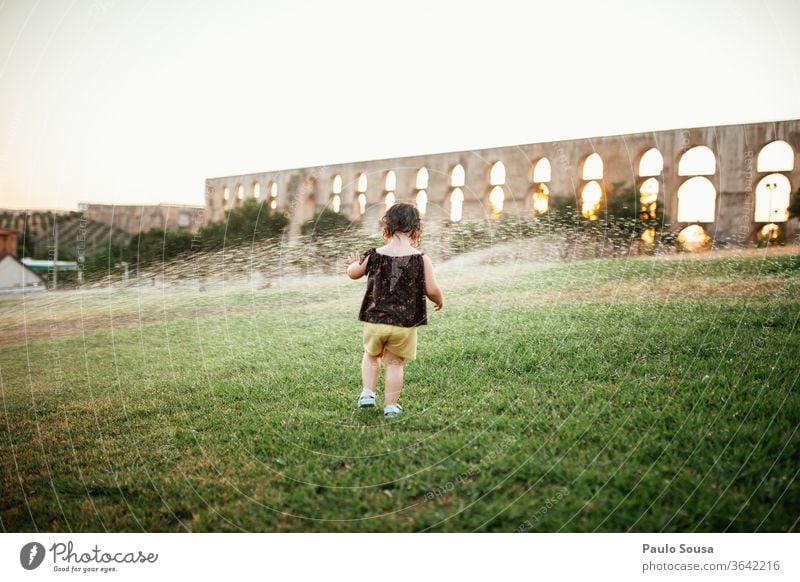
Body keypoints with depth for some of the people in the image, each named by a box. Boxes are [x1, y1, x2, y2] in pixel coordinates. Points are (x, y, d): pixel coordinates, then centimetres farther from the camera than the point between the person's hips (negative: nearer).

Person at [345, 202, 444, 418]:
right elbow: (432, 290, -12)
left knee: (371, 356, 26)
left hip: (374, 320, 1)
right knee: (395, 363, 13)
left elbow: (353, 274, 13)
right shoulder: (421, 259, -10)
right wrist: (439, 301, 10)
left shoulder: (374, 256, -3)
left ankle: (368, 392, 16)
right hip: (405, 324, -1)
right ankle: (391, 405, 16)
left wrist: (353, 263, 36)